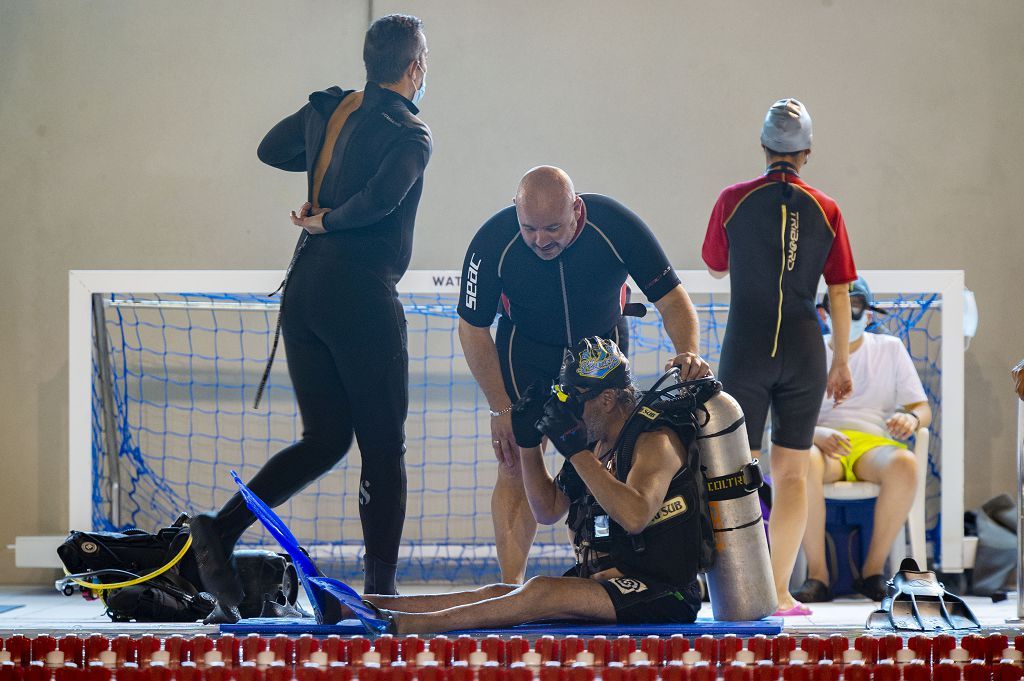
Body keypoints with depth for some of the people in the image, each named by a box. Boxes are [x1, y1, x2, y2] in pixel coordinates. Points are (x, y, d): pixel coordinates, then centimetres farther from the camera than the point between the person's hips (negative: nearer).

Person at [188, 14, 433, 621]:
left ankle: (224, 527, -4)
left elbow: (272, 149, 27)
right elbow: (382, 197, -25)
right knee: (384, 447, 2)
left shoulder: (329, 109, 11)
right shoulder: (410, 134, -8)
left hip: (303, 292, 7)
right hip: (363, 297, -7)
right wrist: (329, 221, -7)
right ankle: (381, 589, 2)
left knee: (325, 439, 13)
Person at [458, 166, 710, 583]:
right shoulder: (493, 242, -29)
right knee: (517, 465, -10)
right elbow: (473, 329, -16)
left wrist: (688, 352, -39)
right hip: (527, 349, -1)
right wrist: (501, 409, -17)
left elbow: (672, 299, -19)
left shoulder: (617, 227, -29)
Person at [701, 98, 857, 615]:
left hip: (745, 350, -1)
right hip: (804, 351, 1)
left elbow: (715, 265, 12)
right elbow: (840, 292, 3)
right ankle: (780, 593, 5)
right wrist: (842, 363, 11)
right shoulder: (825, 210, 0)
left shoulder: (734, 200, -3)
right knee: (791, 471, 8)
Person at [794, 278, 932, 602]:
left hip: (873, 444, 1)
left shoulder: (890, 349, 17)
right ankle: (817, 575, -33)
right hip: (822, 445, -1)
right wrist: (817, 433, -17)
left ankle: (873, 569, -25)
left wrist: (911, 418, -12)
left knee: (904, 463, -37)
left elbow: (923, 409, 14)